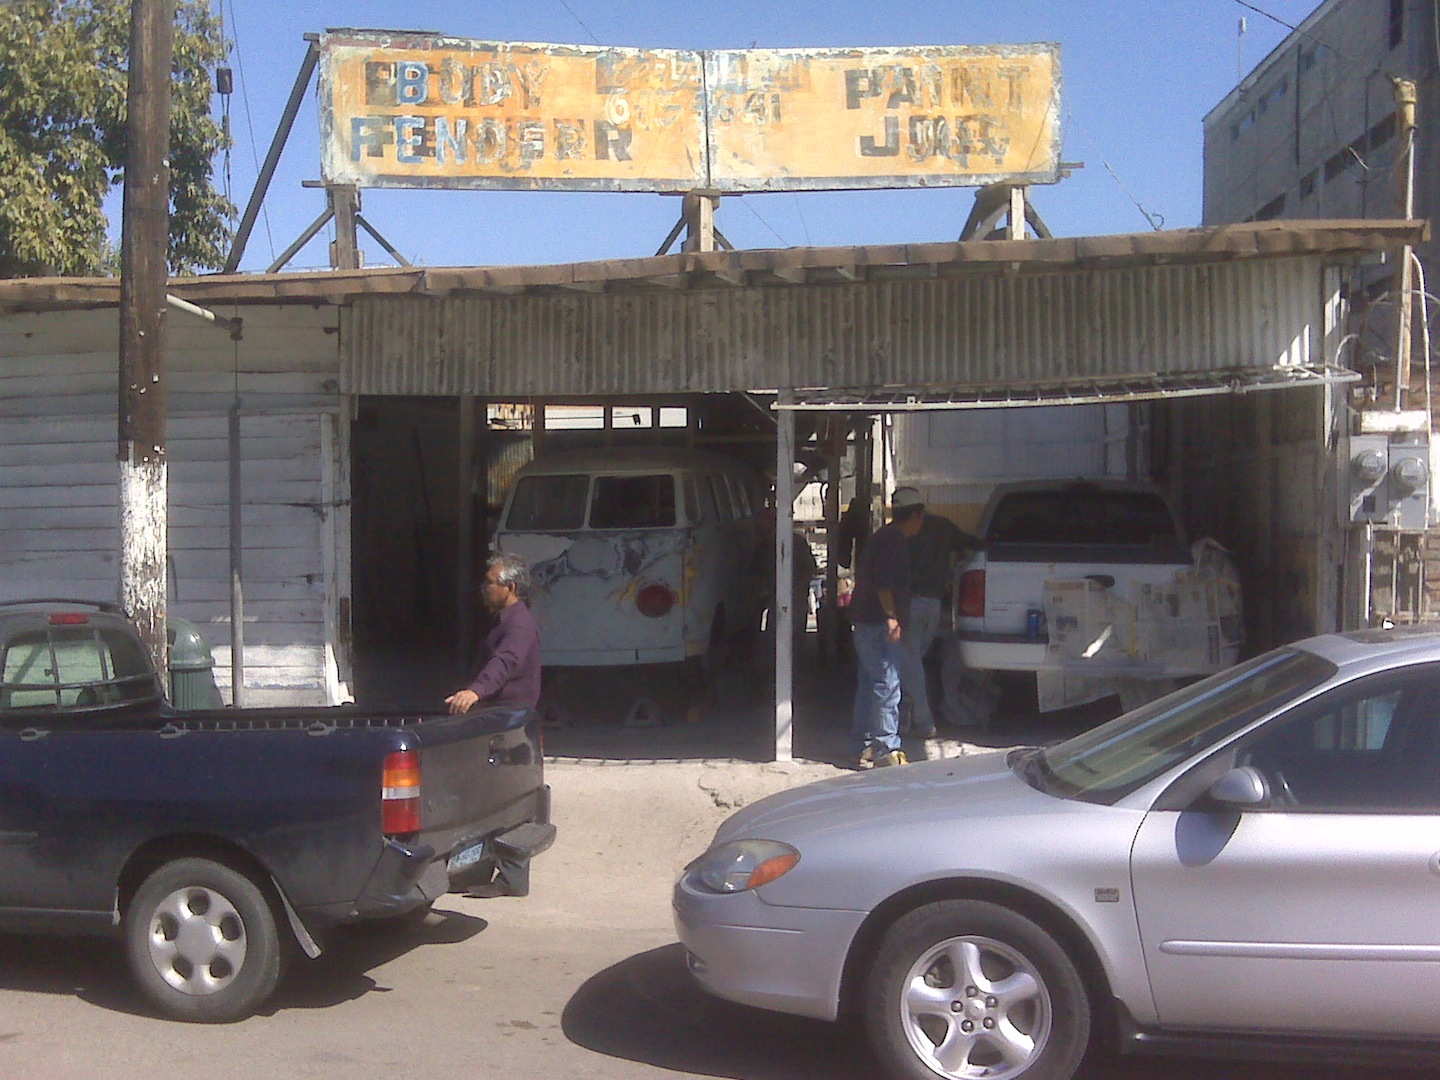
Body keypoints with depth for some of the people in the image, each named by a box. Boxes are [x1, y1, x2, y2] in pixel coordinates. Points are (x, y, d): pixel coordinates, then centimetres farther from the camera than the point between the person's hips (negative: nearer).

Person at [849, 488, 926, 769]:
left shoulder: (883, 537, 18)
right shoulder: (894, 540, -12)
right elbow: (882, 583, -23)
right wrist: (891, 616, -24)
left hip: (865, 621, 11)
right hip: (878, 623, -11)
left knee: (868, 685, 13)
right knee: (887, 685, -10)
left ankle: (866, 747, 18)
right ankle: (886, 748, -10)